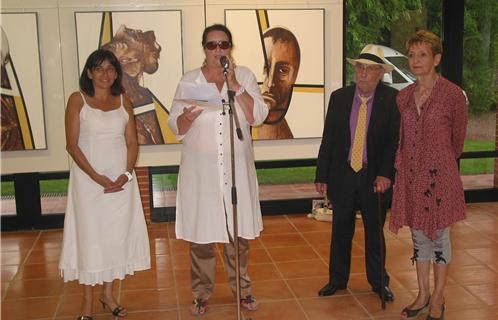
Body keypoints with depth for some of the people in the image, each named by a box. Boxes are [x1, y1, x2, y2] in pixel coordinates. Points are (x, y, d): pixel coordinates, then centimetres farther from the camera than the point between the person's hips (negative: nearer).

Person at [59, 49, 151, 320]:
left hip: (121, 179, 3)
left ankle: (108, 294, 22)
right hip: (88, 178, -3)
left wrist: (126, 174, -10)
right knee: (89, 234, 2)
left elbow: (132, 142, 5)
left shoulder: (124, 101, 6)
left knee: (118, 233, 6)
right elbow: (72, 144, -8)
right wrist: (96, 177, -16)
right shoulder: (77, 100, -3)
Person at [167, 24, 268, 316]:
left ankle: (242, 288, 29)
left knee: (239, 232, 11)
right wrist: (188, 116, -22)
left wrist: (235, 85, -16)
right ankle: (202, 293, 22)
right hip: (200, 169, -1)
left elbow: (258, 117, -8)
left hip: (237, 168, 1)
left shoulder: (245, 76, 3)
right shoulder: (189, 80, 1)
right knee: (201, 235, 5)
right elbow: (175, 127, 1)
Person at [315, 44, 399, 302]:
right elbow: (328, 139, 3)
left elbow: (395, 140, -8)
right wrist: (322, 176, 0)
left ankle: (379, 282, 29)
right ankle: (337, 280, 30)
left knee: (375, 232, 11)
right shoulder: (339, 97, 1)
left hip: (375, 177, -2)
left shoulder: (392, 99, -6)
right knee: (341, 231, 13)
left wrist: (385, 174, -19)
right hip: (342, 175, 2)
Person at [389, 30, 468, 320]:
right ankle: (423, 294, 27)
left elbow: (458, 138, 3)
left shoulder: (453, 94, -10)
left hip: (439, 174, -5)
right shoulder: (403, 96, 4)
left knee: (439, 235, 7)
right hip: (411, 174, 5)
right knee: (419, 235, 14)